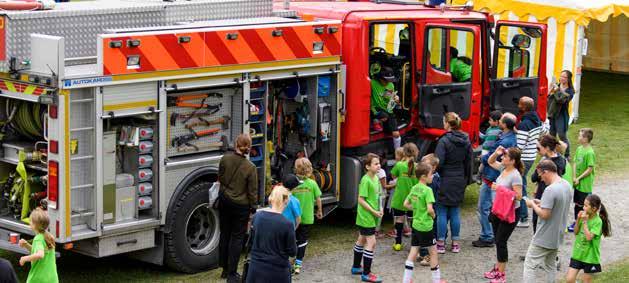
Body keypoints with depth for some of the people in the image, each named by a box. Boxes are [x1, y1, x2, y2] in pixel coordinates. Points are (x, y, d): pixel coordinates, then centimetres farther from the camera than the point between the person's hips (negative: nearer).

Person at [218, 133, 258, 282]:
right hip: (241, 205, -4)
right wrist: (253, 208, 1)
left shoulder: (225, 159, -11)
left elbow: (220, 179, 3)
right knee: (237, 238, 6)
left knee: (225, 234, 18)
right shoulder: (250, 167, -19)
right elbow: (252, 191, -12)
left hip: (225, 201, 4)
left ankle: (225, 268, 28)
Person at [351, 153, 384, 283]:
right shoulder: (366, 181, -20)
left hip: (371, 216, 9)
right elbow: (361, 199, -20)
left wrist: (379, 208, 4)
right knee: (371, 242, -8)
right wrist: (374, 212, -17)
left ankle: (356, 267, 33)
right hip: (366, 216, -9)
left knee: (362, 240, 19)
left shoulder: (376, 178, 6)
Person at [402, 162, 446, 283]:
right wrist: (433, 215, -5)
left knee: (413, 252, 10)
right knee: (433, 252, 8)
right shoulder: (427, 190, -18)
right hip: (426, 226, -7)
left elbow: (406, 204, 13)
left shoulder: (414, 188, 5)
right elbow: (430, 209, -24)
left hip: (415, 224, 7)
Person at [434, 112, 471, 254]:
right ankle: (455, 243, 17)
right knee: (455, 212, 13)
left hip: (445, 180, -6)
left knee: (442, 212, 3)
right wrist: (467, 179, 17)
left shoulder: (444, 141, -16)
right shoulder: (466, 141, 4)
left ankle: (441, 243, 6)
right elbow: (469, 163, 8)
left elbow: (438, 162, -21)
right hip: (460, 181, 6)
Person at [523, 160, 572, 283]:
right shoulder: (567, 185, 4)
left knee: (529, 265, 0)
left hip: (544, 238, -9)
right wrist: (541, 203, 9)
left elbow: (544, 214, -25)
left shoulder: (550, 190, -25)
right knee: (551, 266, 18)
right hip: (557, 236, 9)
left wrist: (533, 205, -10)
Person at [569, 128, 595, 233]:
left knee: (583, 205, 3)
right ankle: (576, 222, 29)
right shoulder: (579, 149, 3)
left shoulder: (590, 152, -20)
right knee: (577, 203, 17)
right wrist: (574, 177, -4)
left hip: (585, 184, -7)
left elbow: (590, 169, -19)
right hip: (577, 182, 7)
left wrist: (579, 178, -14)